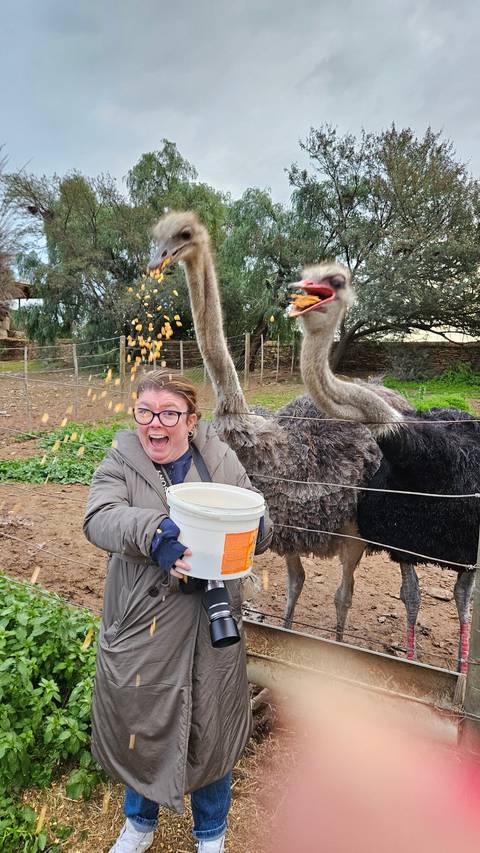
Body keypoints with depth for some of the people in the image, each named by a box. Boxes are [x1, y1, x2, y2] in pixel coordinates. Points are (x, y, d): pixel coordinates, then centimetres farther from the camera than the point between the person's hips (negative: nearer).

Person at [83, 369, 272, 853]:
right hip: (139, 623, 0)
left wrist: (251, 526, -24)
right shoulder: (120, 463, -5)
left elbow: (259, 535, -1)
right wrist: (154, 531, -41)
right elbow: (99, 518, -23)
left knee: (210, 729, 16)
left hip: (211, 626, 1)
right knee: (138, 723, 19)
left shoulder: (221, 463, -2)